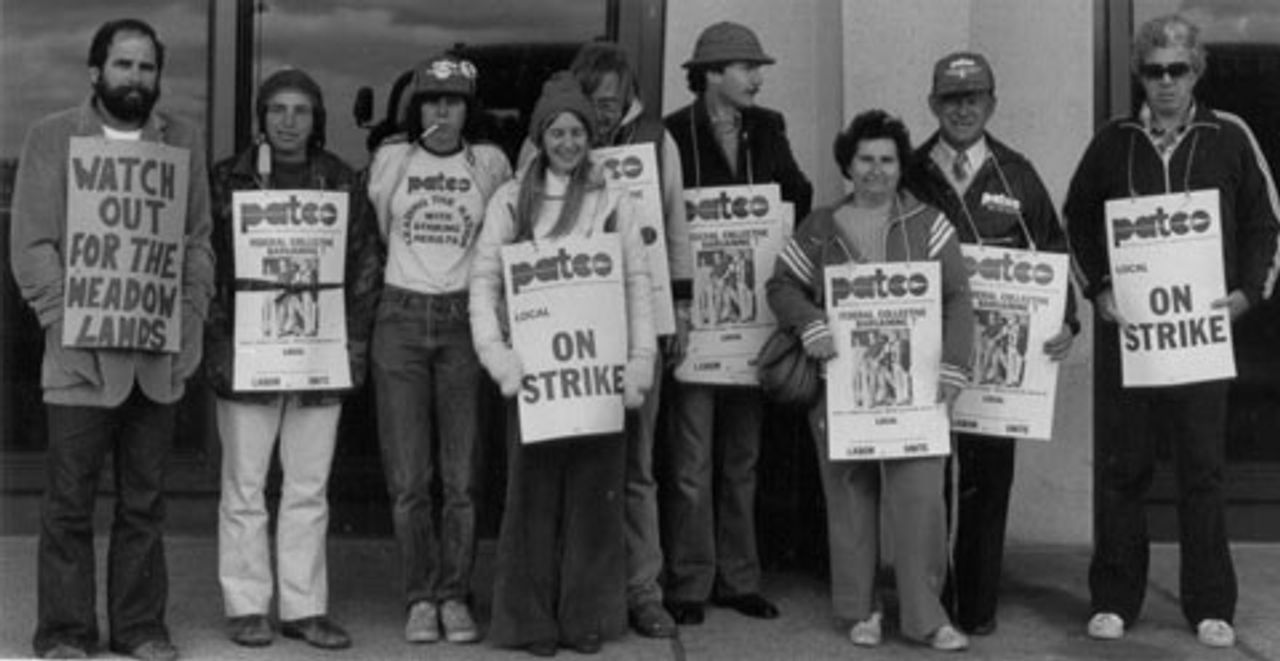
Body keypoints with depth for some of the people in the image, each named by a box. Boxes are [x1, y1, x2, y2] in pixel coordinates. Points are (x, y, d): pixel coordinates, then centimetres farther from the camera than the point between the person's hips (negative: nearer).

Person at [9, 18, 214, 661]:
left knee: (145, 500, 8)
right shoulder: (52, 137, 4)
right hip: (82, 355, -2)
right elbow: (31, 243, -1)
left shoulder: (184, 140, 13)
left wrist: (191, 316, 0)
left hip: (159, 353, 3)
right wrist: (67, 320, -11)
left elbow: (199, 239, 13)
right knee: (70, 501, 1)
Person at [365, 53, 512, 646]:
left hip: (464, 322, 0)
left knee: (462, 477, -1)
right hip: (401, 320, 1)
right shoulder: (391, 159, 5)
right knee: (409, 478, 0)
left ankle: (455, 596, 10)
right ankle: (420, 597, 10)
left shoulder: (490, 163, 4)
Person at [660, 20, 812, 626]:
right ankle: (689, 586, 7)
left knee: (742, 456, 11)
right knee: (693, 457, -2)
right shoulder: (673, 134, -6)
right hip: (692, 311, -5)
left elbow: (798, 199, 12)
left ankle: (738, 580, 19)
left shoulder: (767, 129, 9)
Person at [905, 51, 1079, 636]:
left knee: (989, 478, 2)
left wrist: (1065, 320, -5)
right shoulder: (910, 176, 6)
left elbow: (1054, 254, 8)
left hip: (999, 353, 0)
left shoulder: (1017, 177, 7)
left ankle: (978, 605, 13)